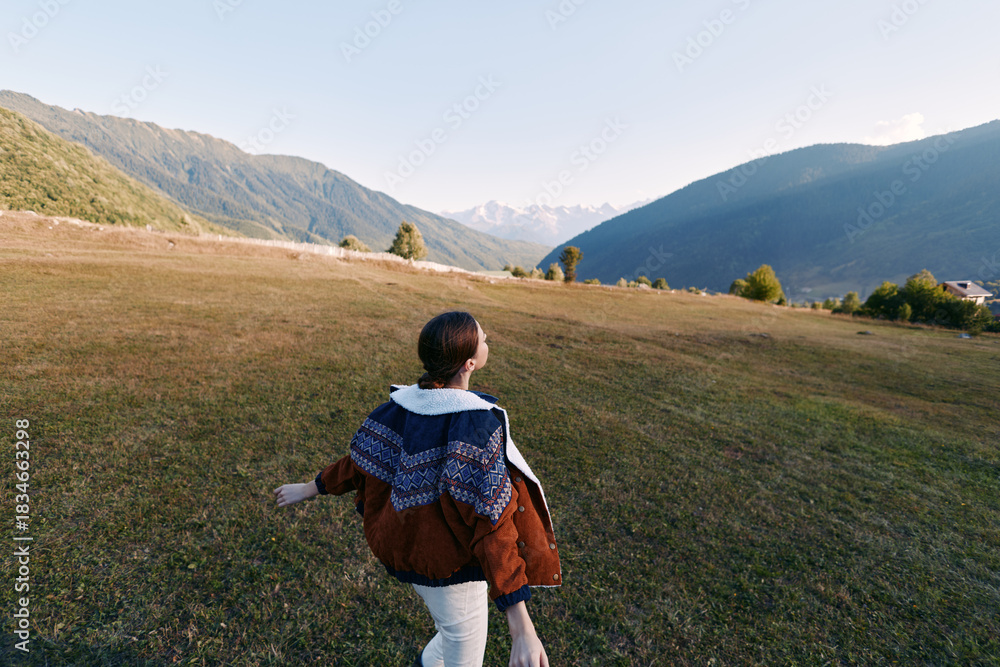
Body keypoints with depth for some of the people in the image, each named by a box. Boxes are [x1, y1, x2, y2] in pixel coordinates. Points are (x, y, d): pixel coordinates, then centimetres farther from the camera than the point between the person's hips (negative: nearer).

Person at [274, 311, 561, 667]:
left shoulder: (402, 404, -11)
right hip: (453, 569, -6)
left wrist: (309, 488, 18)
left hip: (410, 550, 7)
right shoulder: (476, 423, -31)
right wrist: (521, 625, -29)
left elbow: (359, 463, 0)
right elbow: (488, 524, -33)